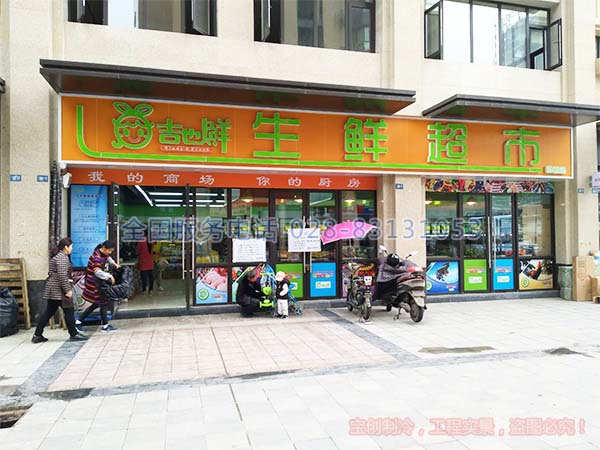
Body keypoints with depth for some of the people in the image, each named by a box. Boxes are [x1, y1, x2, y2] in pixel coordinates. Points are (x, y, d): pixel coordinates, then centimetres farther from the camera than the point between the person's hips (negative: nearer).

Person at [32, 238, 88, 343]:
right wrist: (68, 290, -19)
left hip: (52, 289, 10)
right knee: (69, 311, -1)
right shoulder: (62, 257, -15)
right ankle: (74, 334, 7)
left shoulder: (56, 256, 17)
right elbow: (62, 275, -22)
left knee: (49, 312, 13)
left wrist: (68, 281, 18)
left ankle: (37, 335, 15)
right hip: (59, 290, -10)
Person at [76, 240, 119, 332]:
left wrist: (114, 263, 13)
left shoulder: (104, 254, 5)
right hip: (95, 283, -10)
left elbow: (108, 258, 29)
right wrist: (109, 276, -33)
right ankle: (105, 326, 10)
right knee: (103, 302, -1)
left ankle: (79, 320, 21)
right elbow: (97, 272, -34)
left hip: (99, 282, 10)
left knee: (97, 303, 15)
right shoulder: (97, 257, -23)